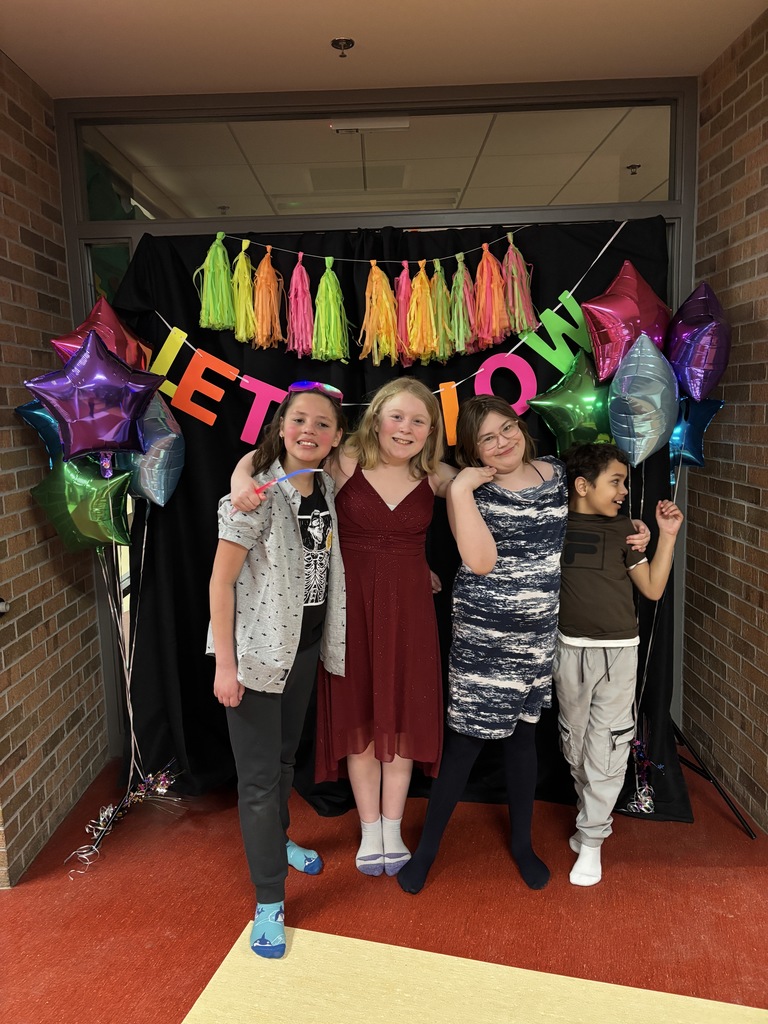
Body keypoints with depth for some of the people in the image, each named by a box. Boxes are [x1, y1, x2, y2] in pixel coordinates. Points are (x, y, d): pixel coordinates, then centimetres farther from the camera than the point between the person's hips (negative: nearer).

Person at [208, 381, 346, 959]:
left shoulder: (327, 490, 0)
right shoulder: (258, 495, -19)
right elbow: (221, 580, -17)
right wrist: (225, 664, -18)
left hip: (306, 647, 6)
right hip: (255, 650, -6)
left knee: (285, 756, 24)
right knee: (259, 775, 1)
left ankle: (277, 841, 47)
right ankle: (270, 901, 15)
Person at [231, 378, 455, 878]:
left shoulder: (437, 477, -2)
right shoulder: (344, 464, -11)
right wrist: (242, 478, -32)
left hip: (408, 606, 2)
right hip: (352, 604, -2)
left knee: (402, 714, 11)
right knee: (359, 714, 10)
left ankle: (393, 827, 32)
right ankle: (369, 829, 30)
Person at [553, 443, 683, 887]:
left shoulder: (624, 529, 2)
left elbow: (653, 588, 3)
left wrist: (667, 536, -4)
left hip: (620, 651, 0)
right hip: (572, 649, 0)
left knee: (607, 748, 1)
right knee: (575, 745, 13)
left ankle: (591, 839, 14)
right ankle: (593, 813, 35)